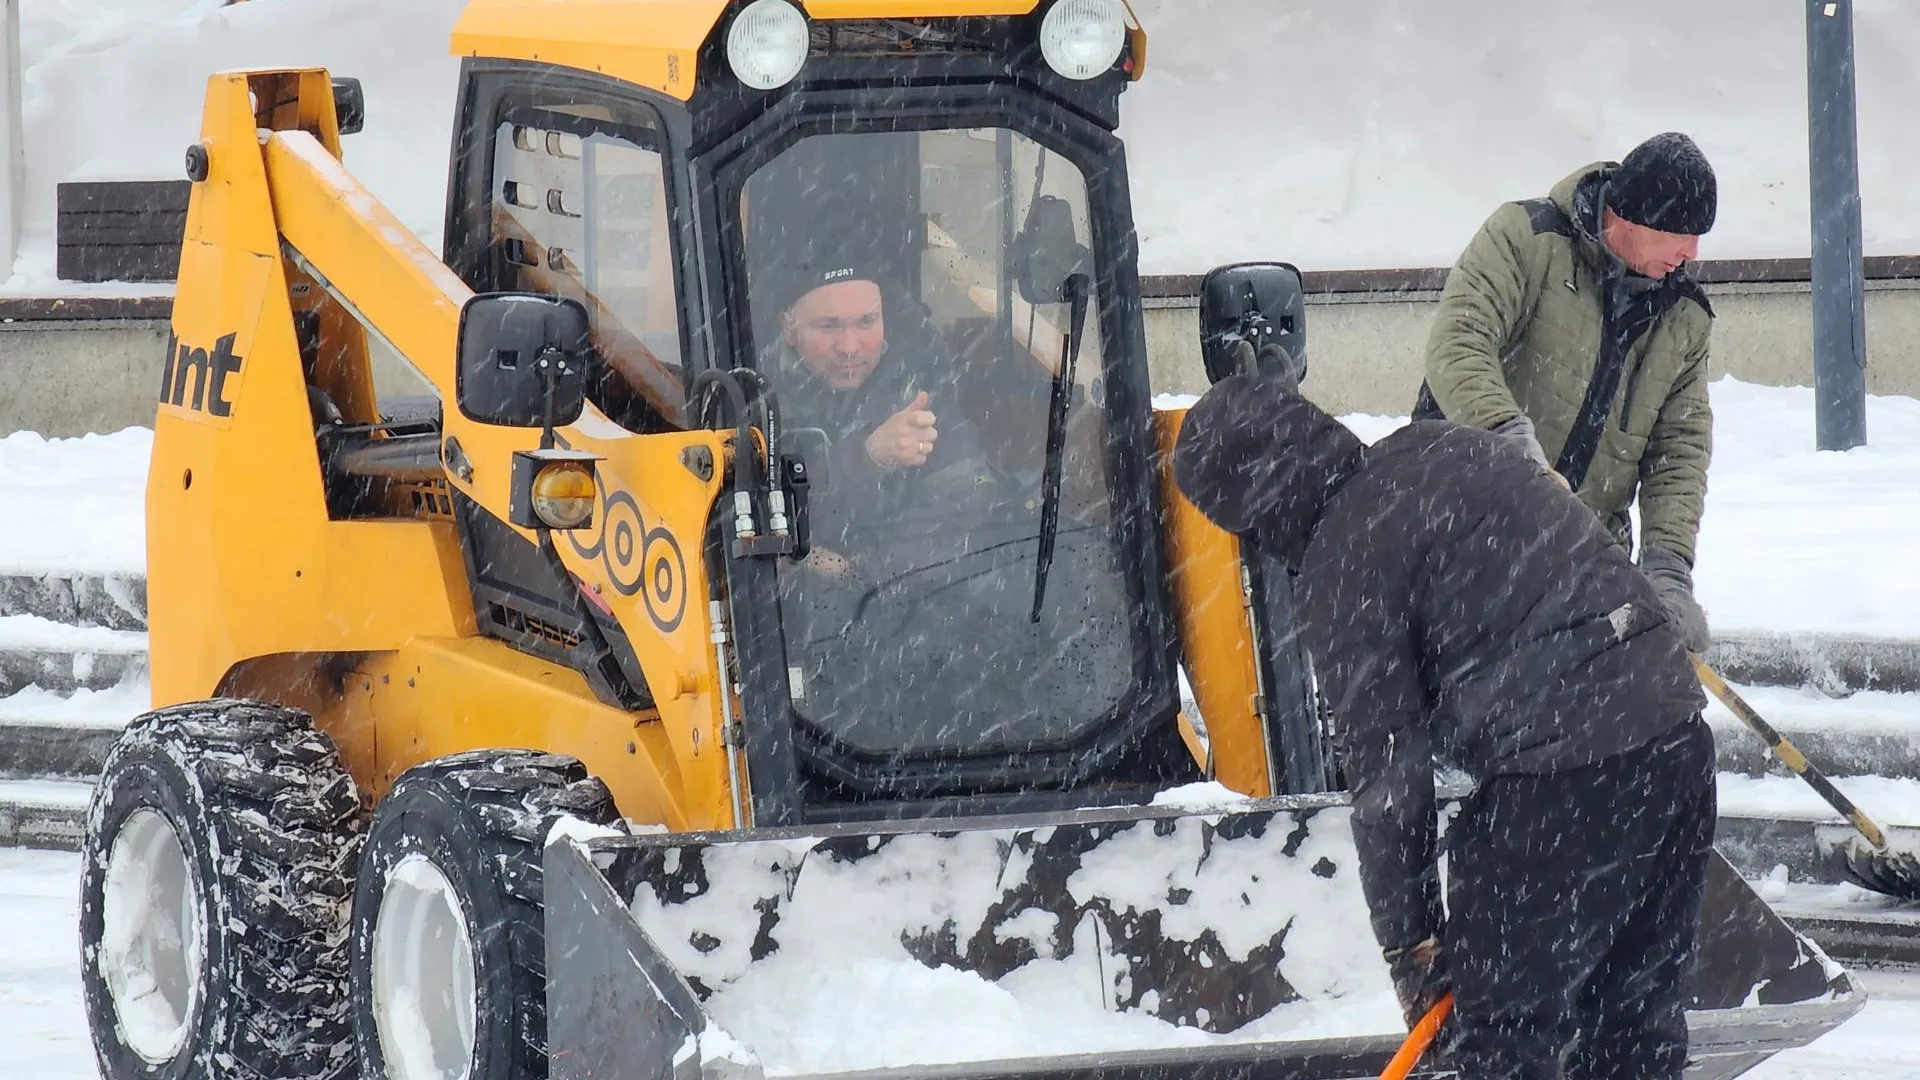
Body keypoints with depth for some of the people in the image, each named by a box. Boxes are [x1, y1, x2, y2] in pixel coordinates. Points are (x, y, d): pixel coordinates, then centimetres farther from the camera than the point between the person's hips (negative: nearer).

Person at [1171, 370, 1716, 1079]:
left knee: (1496, 1020, 1)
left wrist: (1407, 938, 1)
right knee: (1638, 1021, 16)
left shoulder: (1343, 565, -8)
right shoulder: (1451, 449, 16)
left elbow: (1384, 768, -6)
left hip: (1561, 778, -9)